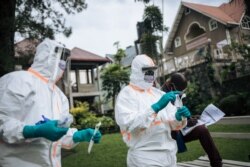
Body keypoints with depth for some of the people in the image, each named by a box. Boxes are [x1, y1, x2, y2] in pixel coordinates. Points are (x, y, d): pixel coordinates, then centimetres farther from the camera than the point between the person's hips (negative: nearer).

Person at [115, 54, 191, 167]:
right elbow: (128, 123, -23)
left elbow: (172, 124, 7)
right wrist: (156, 107, -29)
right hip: (145, 157, -6)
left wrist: (179, 117, -14)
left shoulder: (159, 93, 9)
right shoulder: (126, 94, -8)